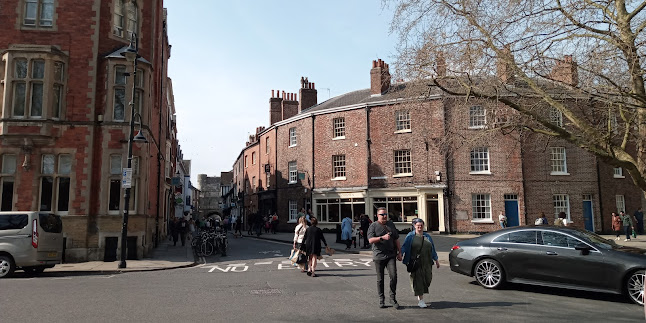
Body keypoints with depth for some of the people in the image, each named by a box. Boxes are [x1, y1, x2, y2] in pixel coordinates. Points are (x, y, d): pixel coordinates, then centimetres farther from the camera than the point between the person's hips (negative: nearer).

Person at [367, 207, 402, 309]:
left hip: (391, 255, 2)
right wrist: (382, 237, -24)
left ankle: (393, 298, 4)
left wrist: (399, 252, 13)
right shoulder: (373, 226, 0)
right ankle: (381, 299, 17)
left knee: (393, 276, -11)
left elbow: (396, 239, 18)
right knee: (380, 279, 4)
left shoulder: (391, 224, 14)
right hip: (379, 256, -2)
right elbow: (370, 240, -13)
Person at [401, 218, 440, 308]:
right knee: (418, 280, -5)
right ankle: (421, 300, 2)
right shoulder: (410, 236, 2)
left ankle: (420, 295, 26)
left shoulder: (427, 236, 15)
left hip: (427, 263, 4)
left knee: (427, 279, 2)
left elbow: (432, 249, 20)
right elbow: (404, 247, -3)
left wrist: (436, 260, 20)